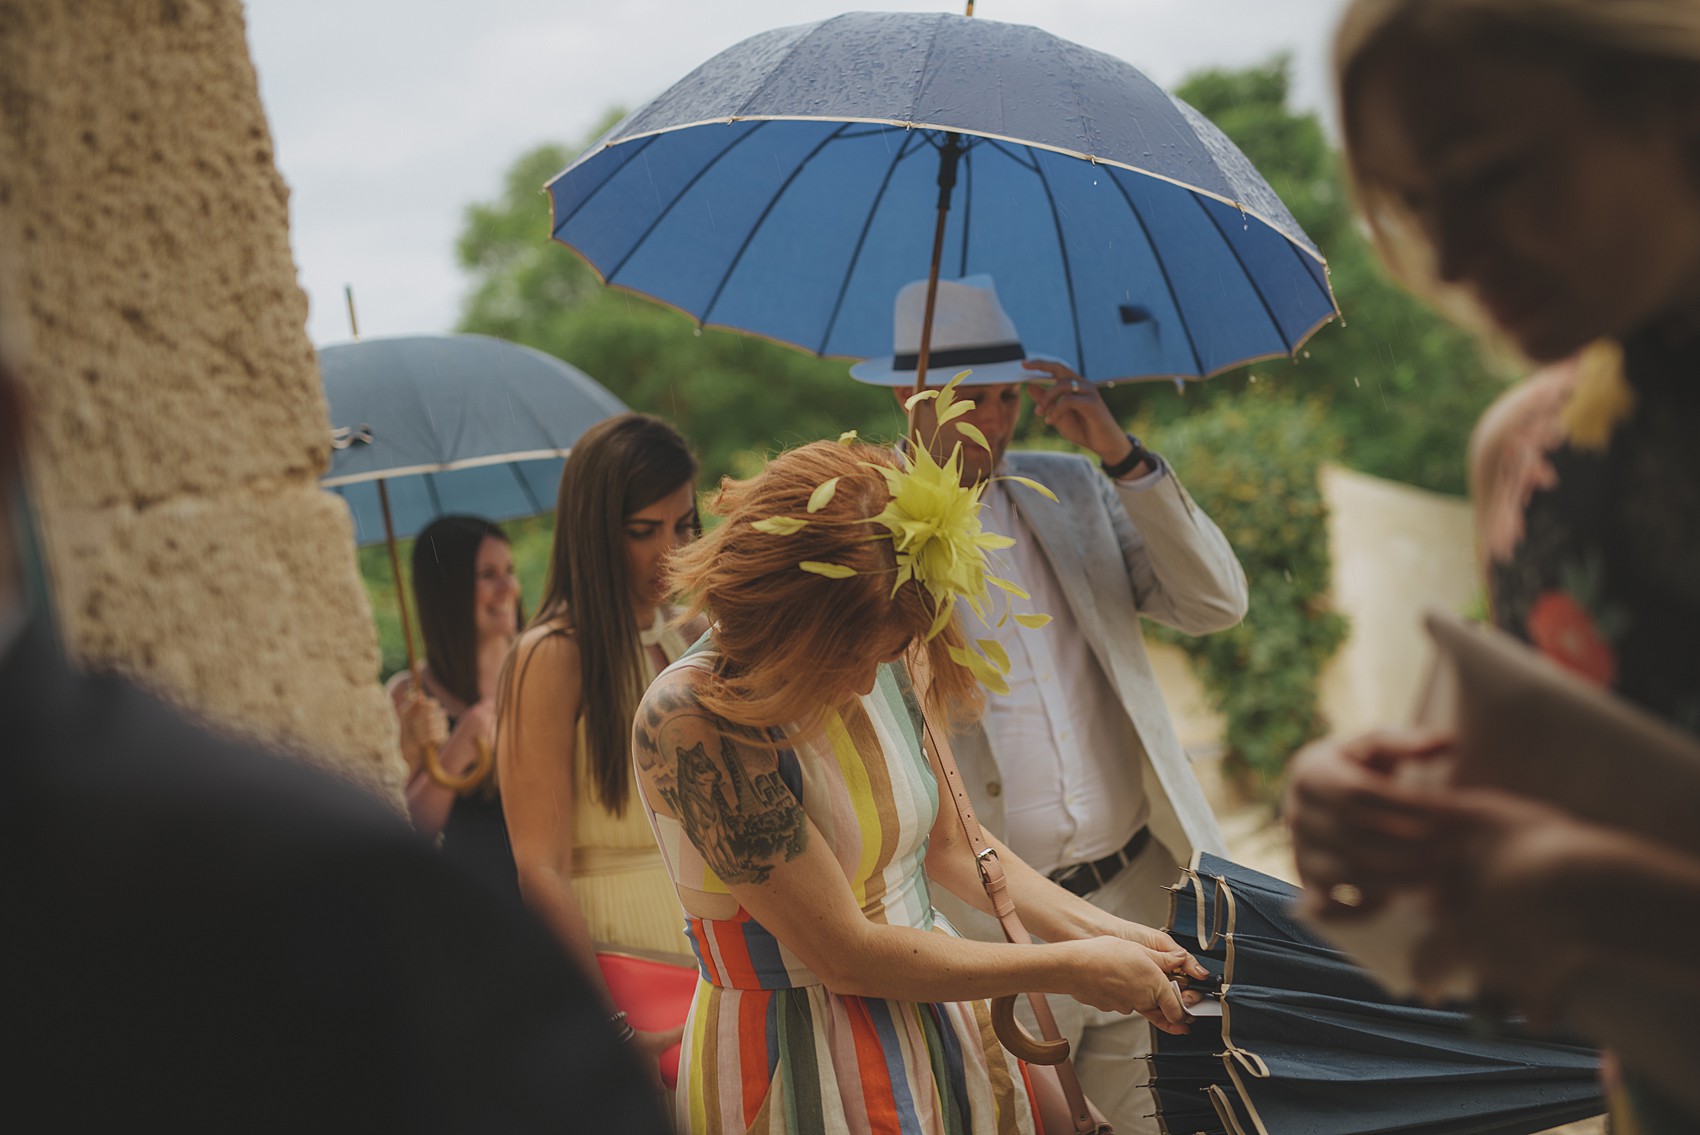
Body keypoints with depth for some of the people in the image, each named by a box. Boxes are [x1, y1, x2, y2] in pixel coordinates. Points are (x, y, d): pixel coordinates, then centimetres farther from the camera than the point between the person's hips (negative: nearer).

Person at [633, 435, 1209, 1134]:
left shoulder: (886, 666, -5)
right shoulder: (692, 718, -25)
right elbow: (849, 957, -23)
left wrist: (1098, 931, 2)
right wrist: (1070, 968, -15)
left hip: (937, 1020, 6)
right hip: (801, 1070, -6)